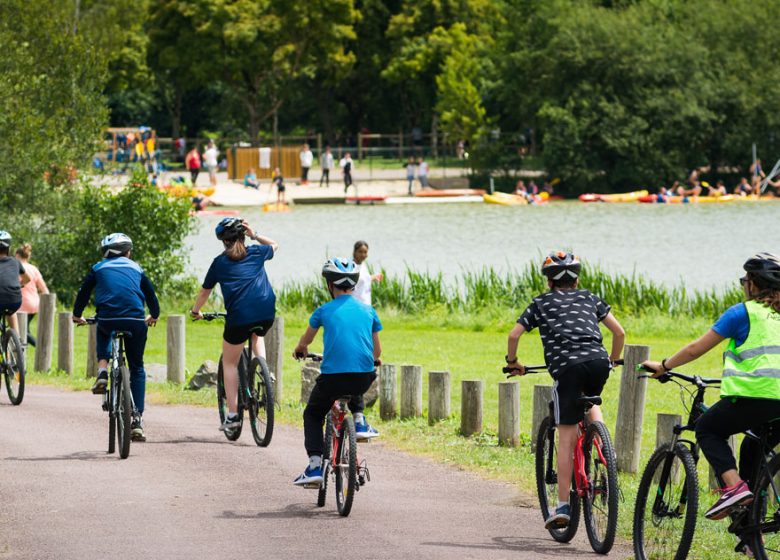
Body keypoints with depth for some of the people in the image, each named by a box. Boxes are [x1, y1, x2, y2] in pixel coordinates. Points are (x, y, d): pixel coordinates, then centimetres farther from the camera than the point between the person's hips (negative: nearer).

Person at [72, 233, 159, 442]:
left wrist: (77, 315, 43)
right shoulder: (136, 268, 23)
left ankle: (102, 371, 13)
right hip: (135, 320, 0)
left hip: (107, 319, 0)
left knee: (103, 332, 39)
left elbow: (84, 292, 26)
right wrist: (154, 315, 51)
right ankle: (137, 419, 4)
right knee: (137, 367, 15)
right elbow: (150, 294, 32)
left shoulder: (98, 268, 20)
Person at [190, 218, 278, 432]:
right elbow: (274, 246, 39)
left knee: (230, 363, 15)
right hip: (266, 315, 3)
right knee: (256, 334, 40)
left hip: (239, 316, -3)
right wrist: (254, 236, 29)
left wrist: (195, 312, 35)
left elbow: (205, 292, 18)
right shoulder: (256, 253, 15)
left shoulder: (220, 262, 9)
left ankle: (232, 415, 8)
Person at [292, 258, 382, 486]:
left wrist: (300, 350, 49)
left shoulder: (325, 311, 5)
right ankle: (359, 421, 16)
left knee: (312, 415, 21)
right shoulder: (368, 311, 11)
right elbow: (377, 350, 21)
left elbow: (306, 339, 25)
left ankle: (315, 465, 5)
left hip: (333, 376, -3)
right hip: (364, 377, 3)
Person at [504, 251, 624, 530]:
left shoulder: (542, 303, 20)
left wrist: (513, 362, 28)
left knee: (566, 439, 0)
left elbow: (514, 335, 12)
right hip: (598, 361, 3)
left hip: (567, 367, -3)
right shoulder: (589, 298, 25)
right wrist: (613, 361, 35)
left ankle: (563, 505, 0)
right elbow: (619, 332, 20)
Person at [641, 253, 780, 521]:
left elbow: (697, 348, 5)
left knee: (707, 429, 17)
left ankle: (734, 485, -7)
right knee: (752, 450, 28)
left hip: (753, 398, -6)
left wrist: (663, 366, 19)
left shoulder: (741, 313, 2)